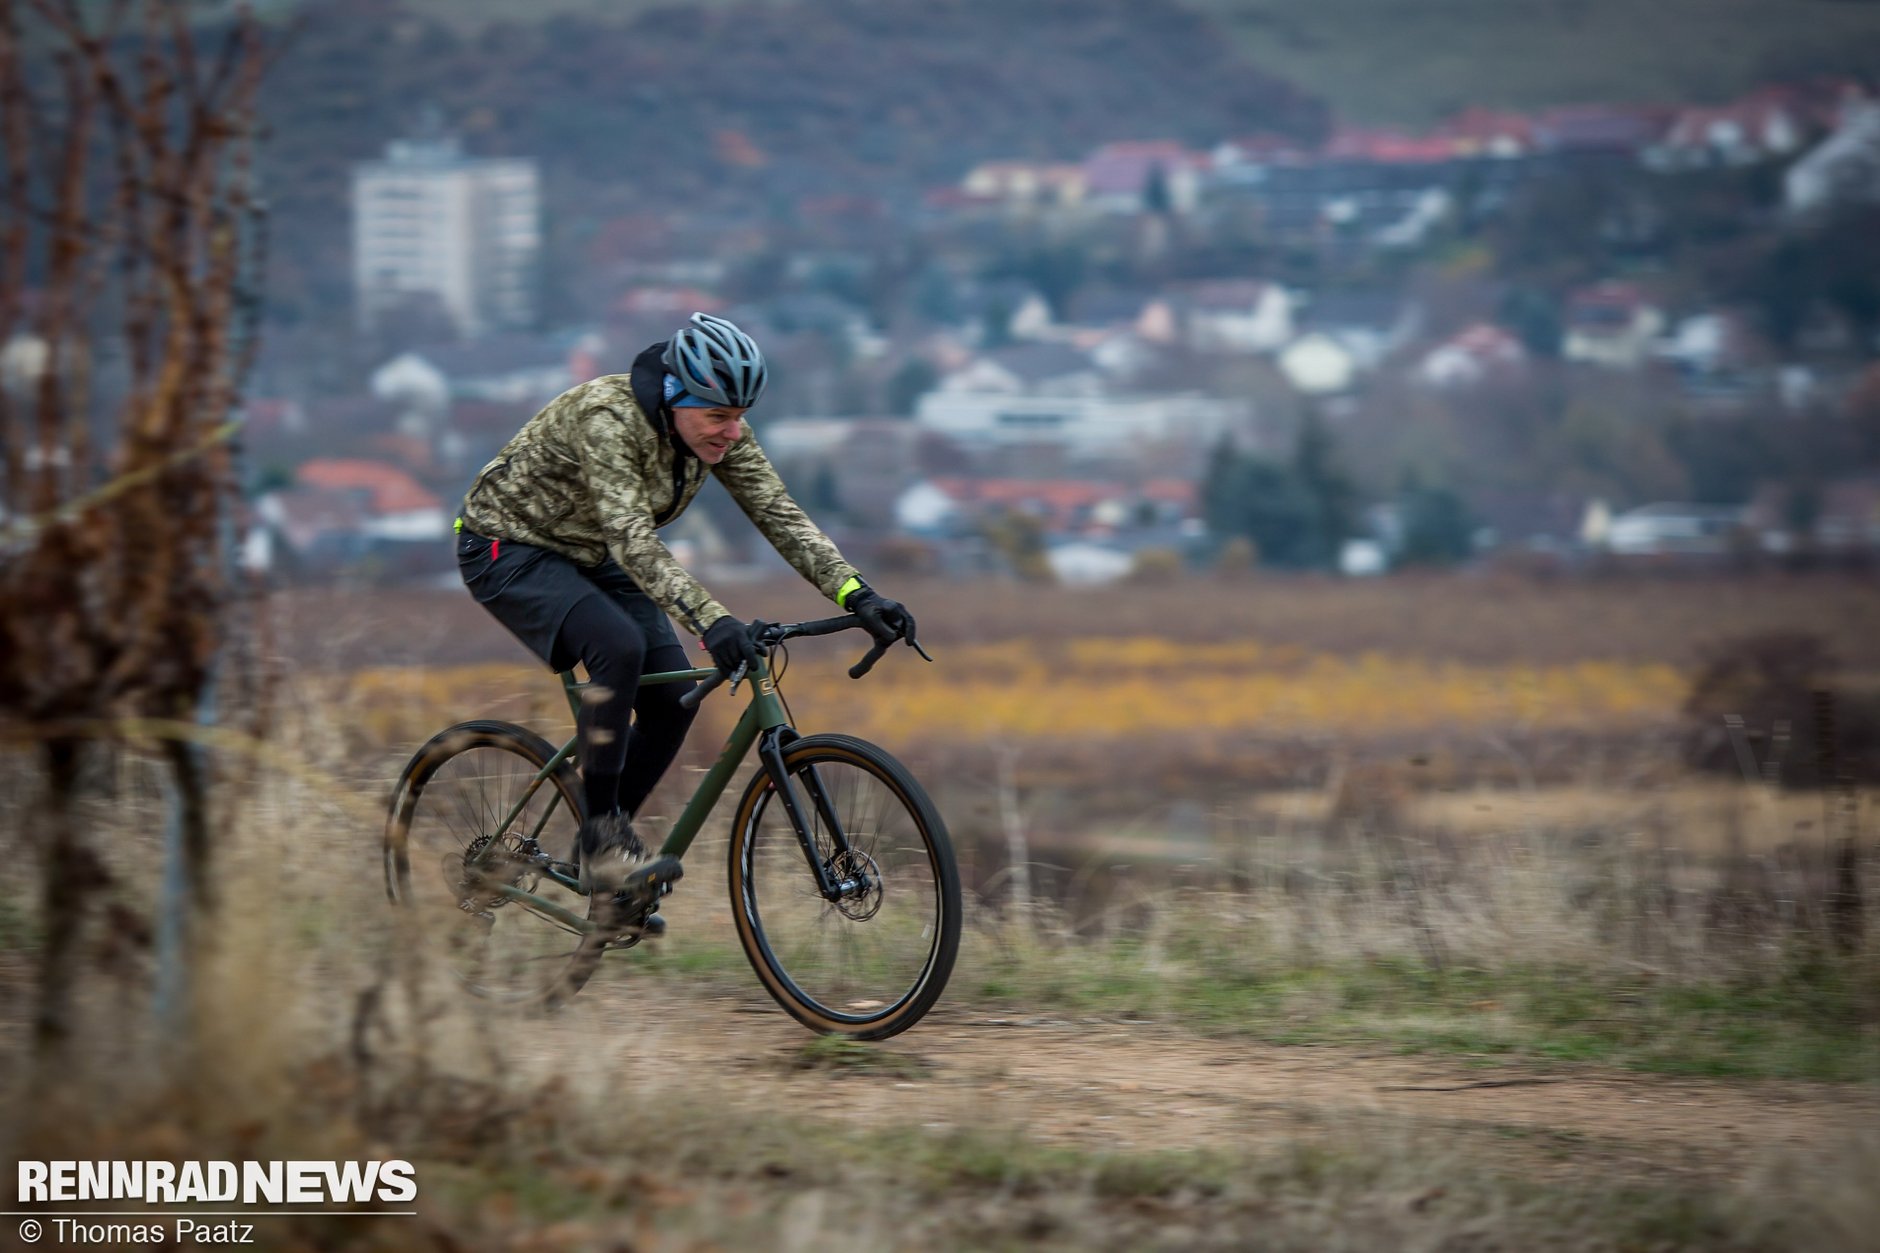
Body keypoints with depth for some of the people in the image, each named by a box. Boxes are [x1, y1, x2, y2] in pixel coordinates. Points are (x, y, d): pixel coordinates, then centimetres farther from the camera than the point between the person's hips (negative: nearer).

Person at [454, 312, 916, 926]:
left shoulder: (718, 431, -12)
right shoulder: (606, 418, -34)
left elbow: (779, 515, -13)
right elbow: (632, 537, -43)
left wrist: (858, 595, -25)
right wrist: (710, 620, -54)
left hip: (591, 557, 8)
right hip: (509, 548, -8)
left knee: (672, 698, -6)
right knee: (619, 646, -32)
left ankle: (603, 853, 10)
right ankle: (601, 829, -18)